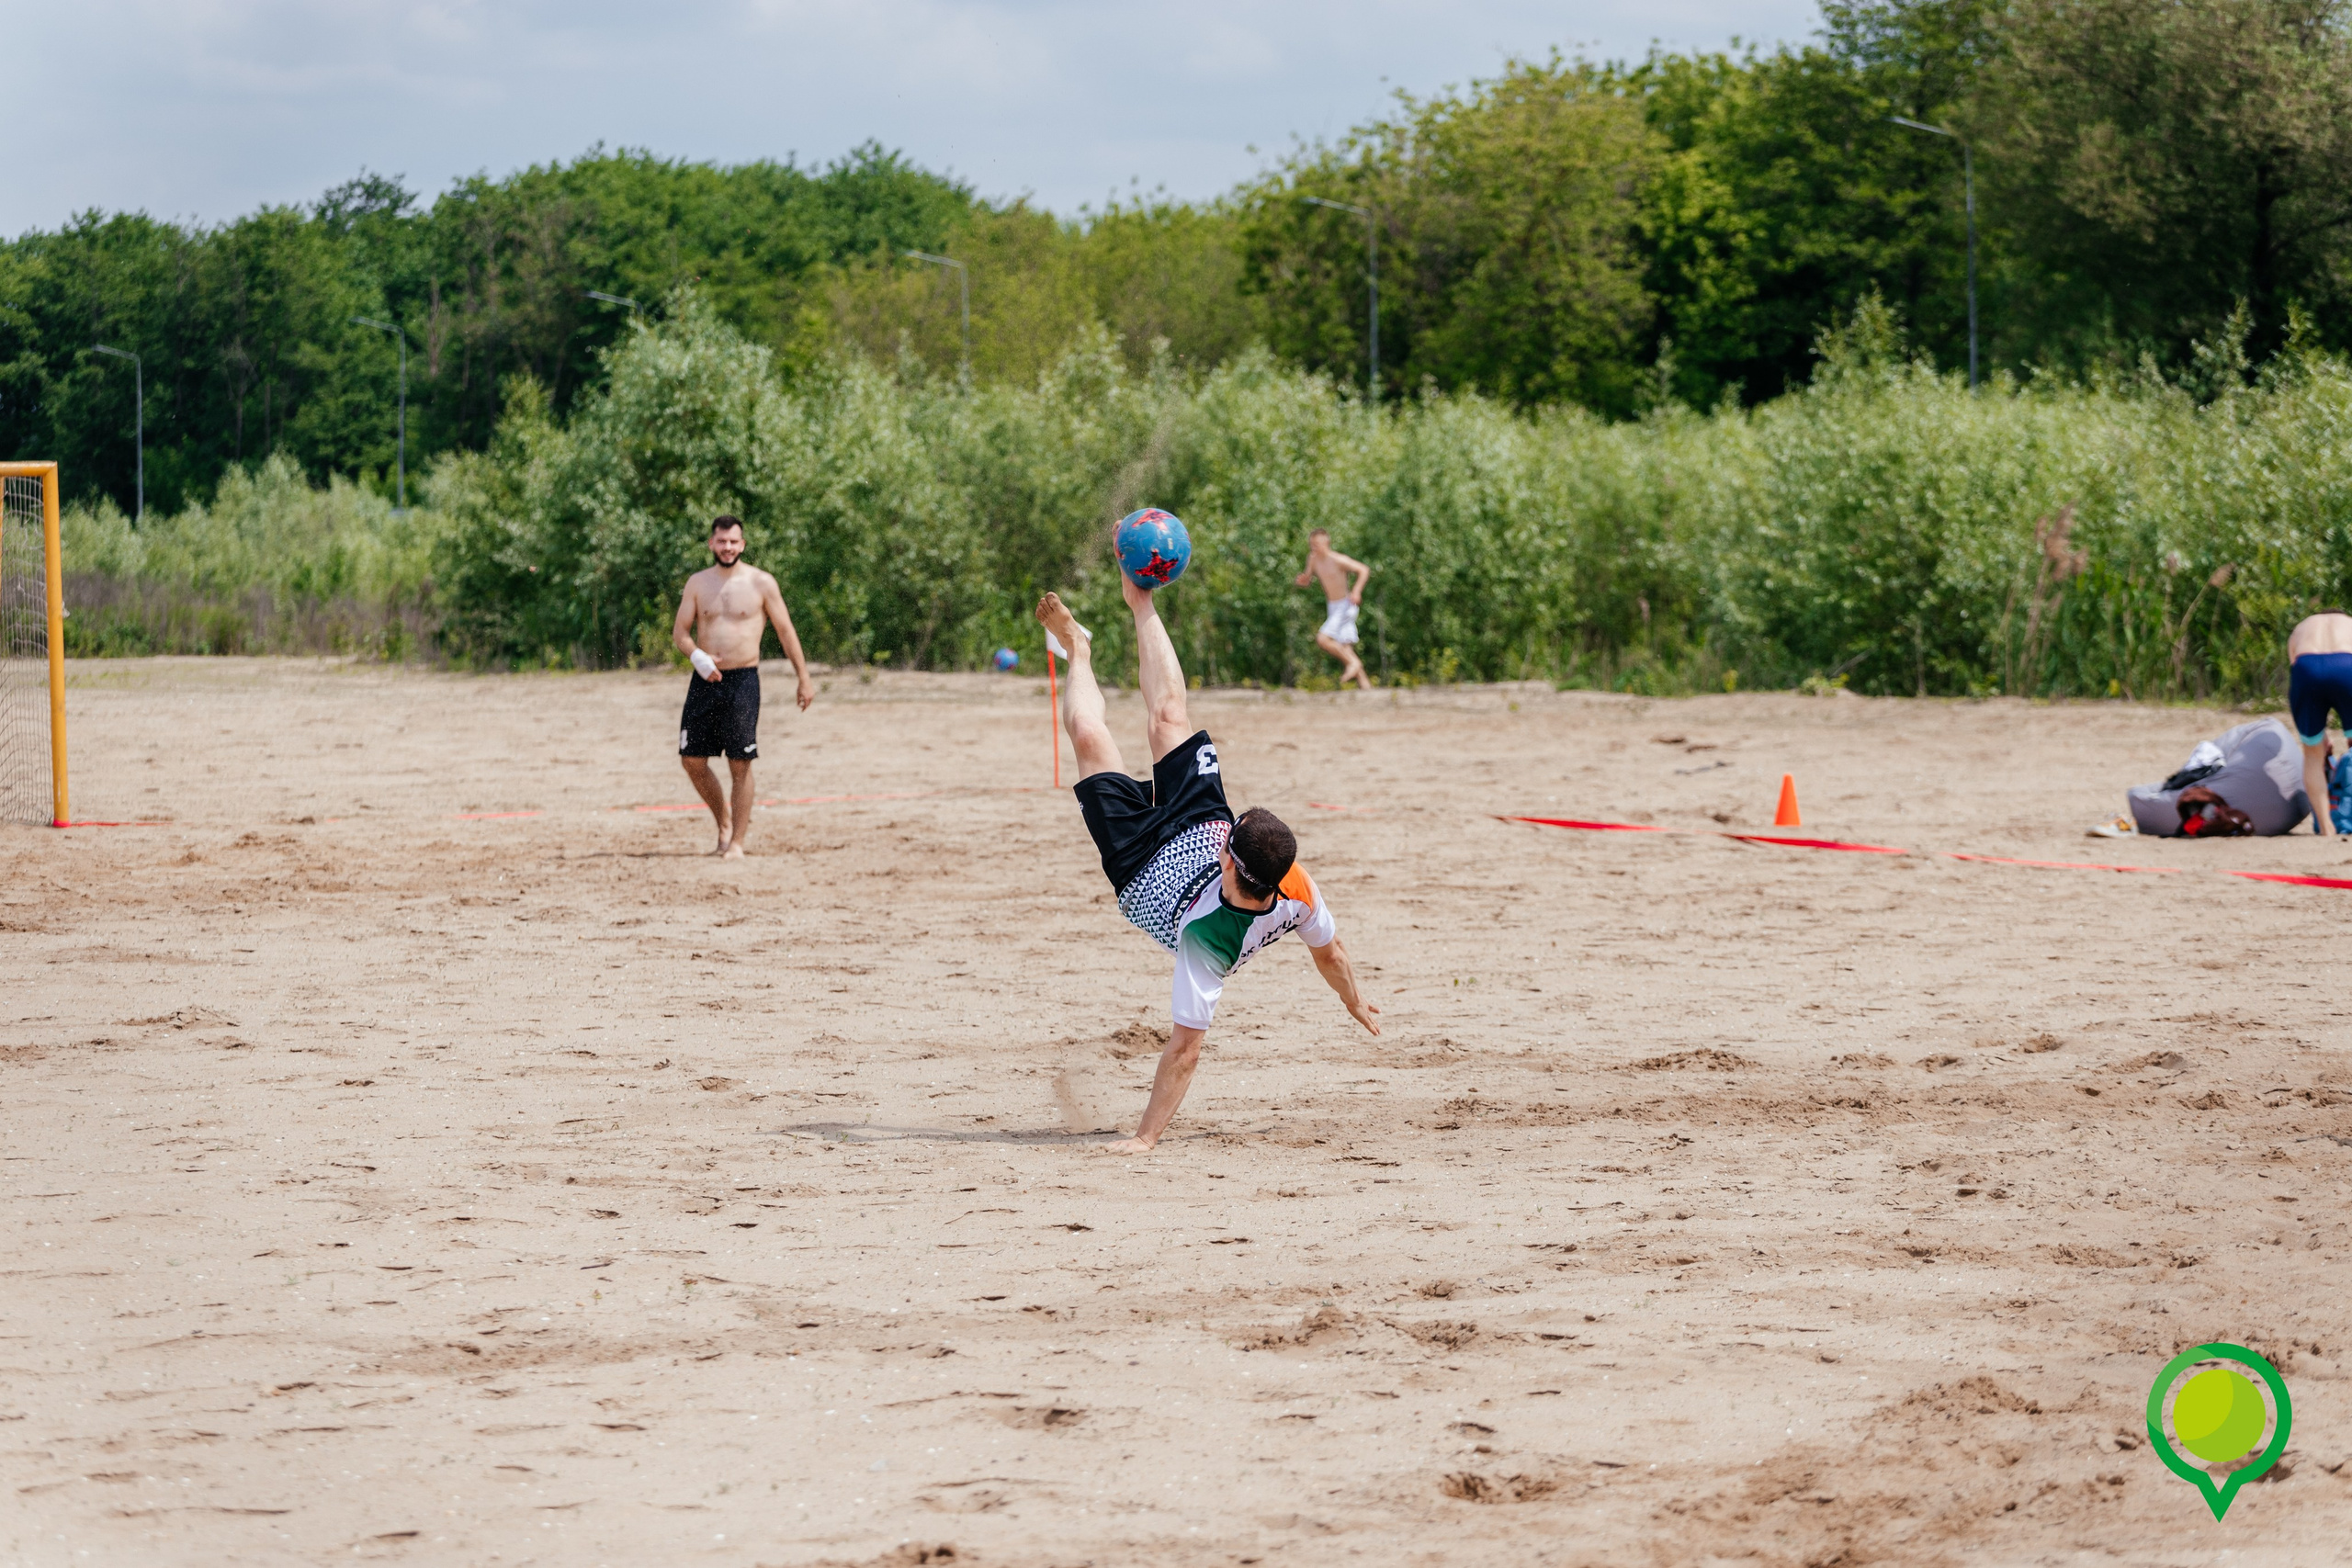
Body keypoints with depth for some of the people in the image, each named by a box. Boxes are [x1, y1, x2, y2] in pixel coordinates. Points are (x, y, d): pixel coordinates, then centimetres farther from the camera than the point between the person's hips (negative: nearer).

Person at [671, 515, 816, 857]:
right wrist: (697, 656, -15)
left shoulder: (761, 583, 0)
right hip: (705, 680, 3)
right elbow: (680, 630, 7)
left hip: (743, 682, -3)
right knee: (692, 760, 2)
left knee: (740, 765, -5)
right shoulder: (698, 583, 8)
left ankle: (737, 841, 1)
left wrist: (804, 678, 2)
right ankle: (724, 822, 23)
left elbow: (785, 630, 4)